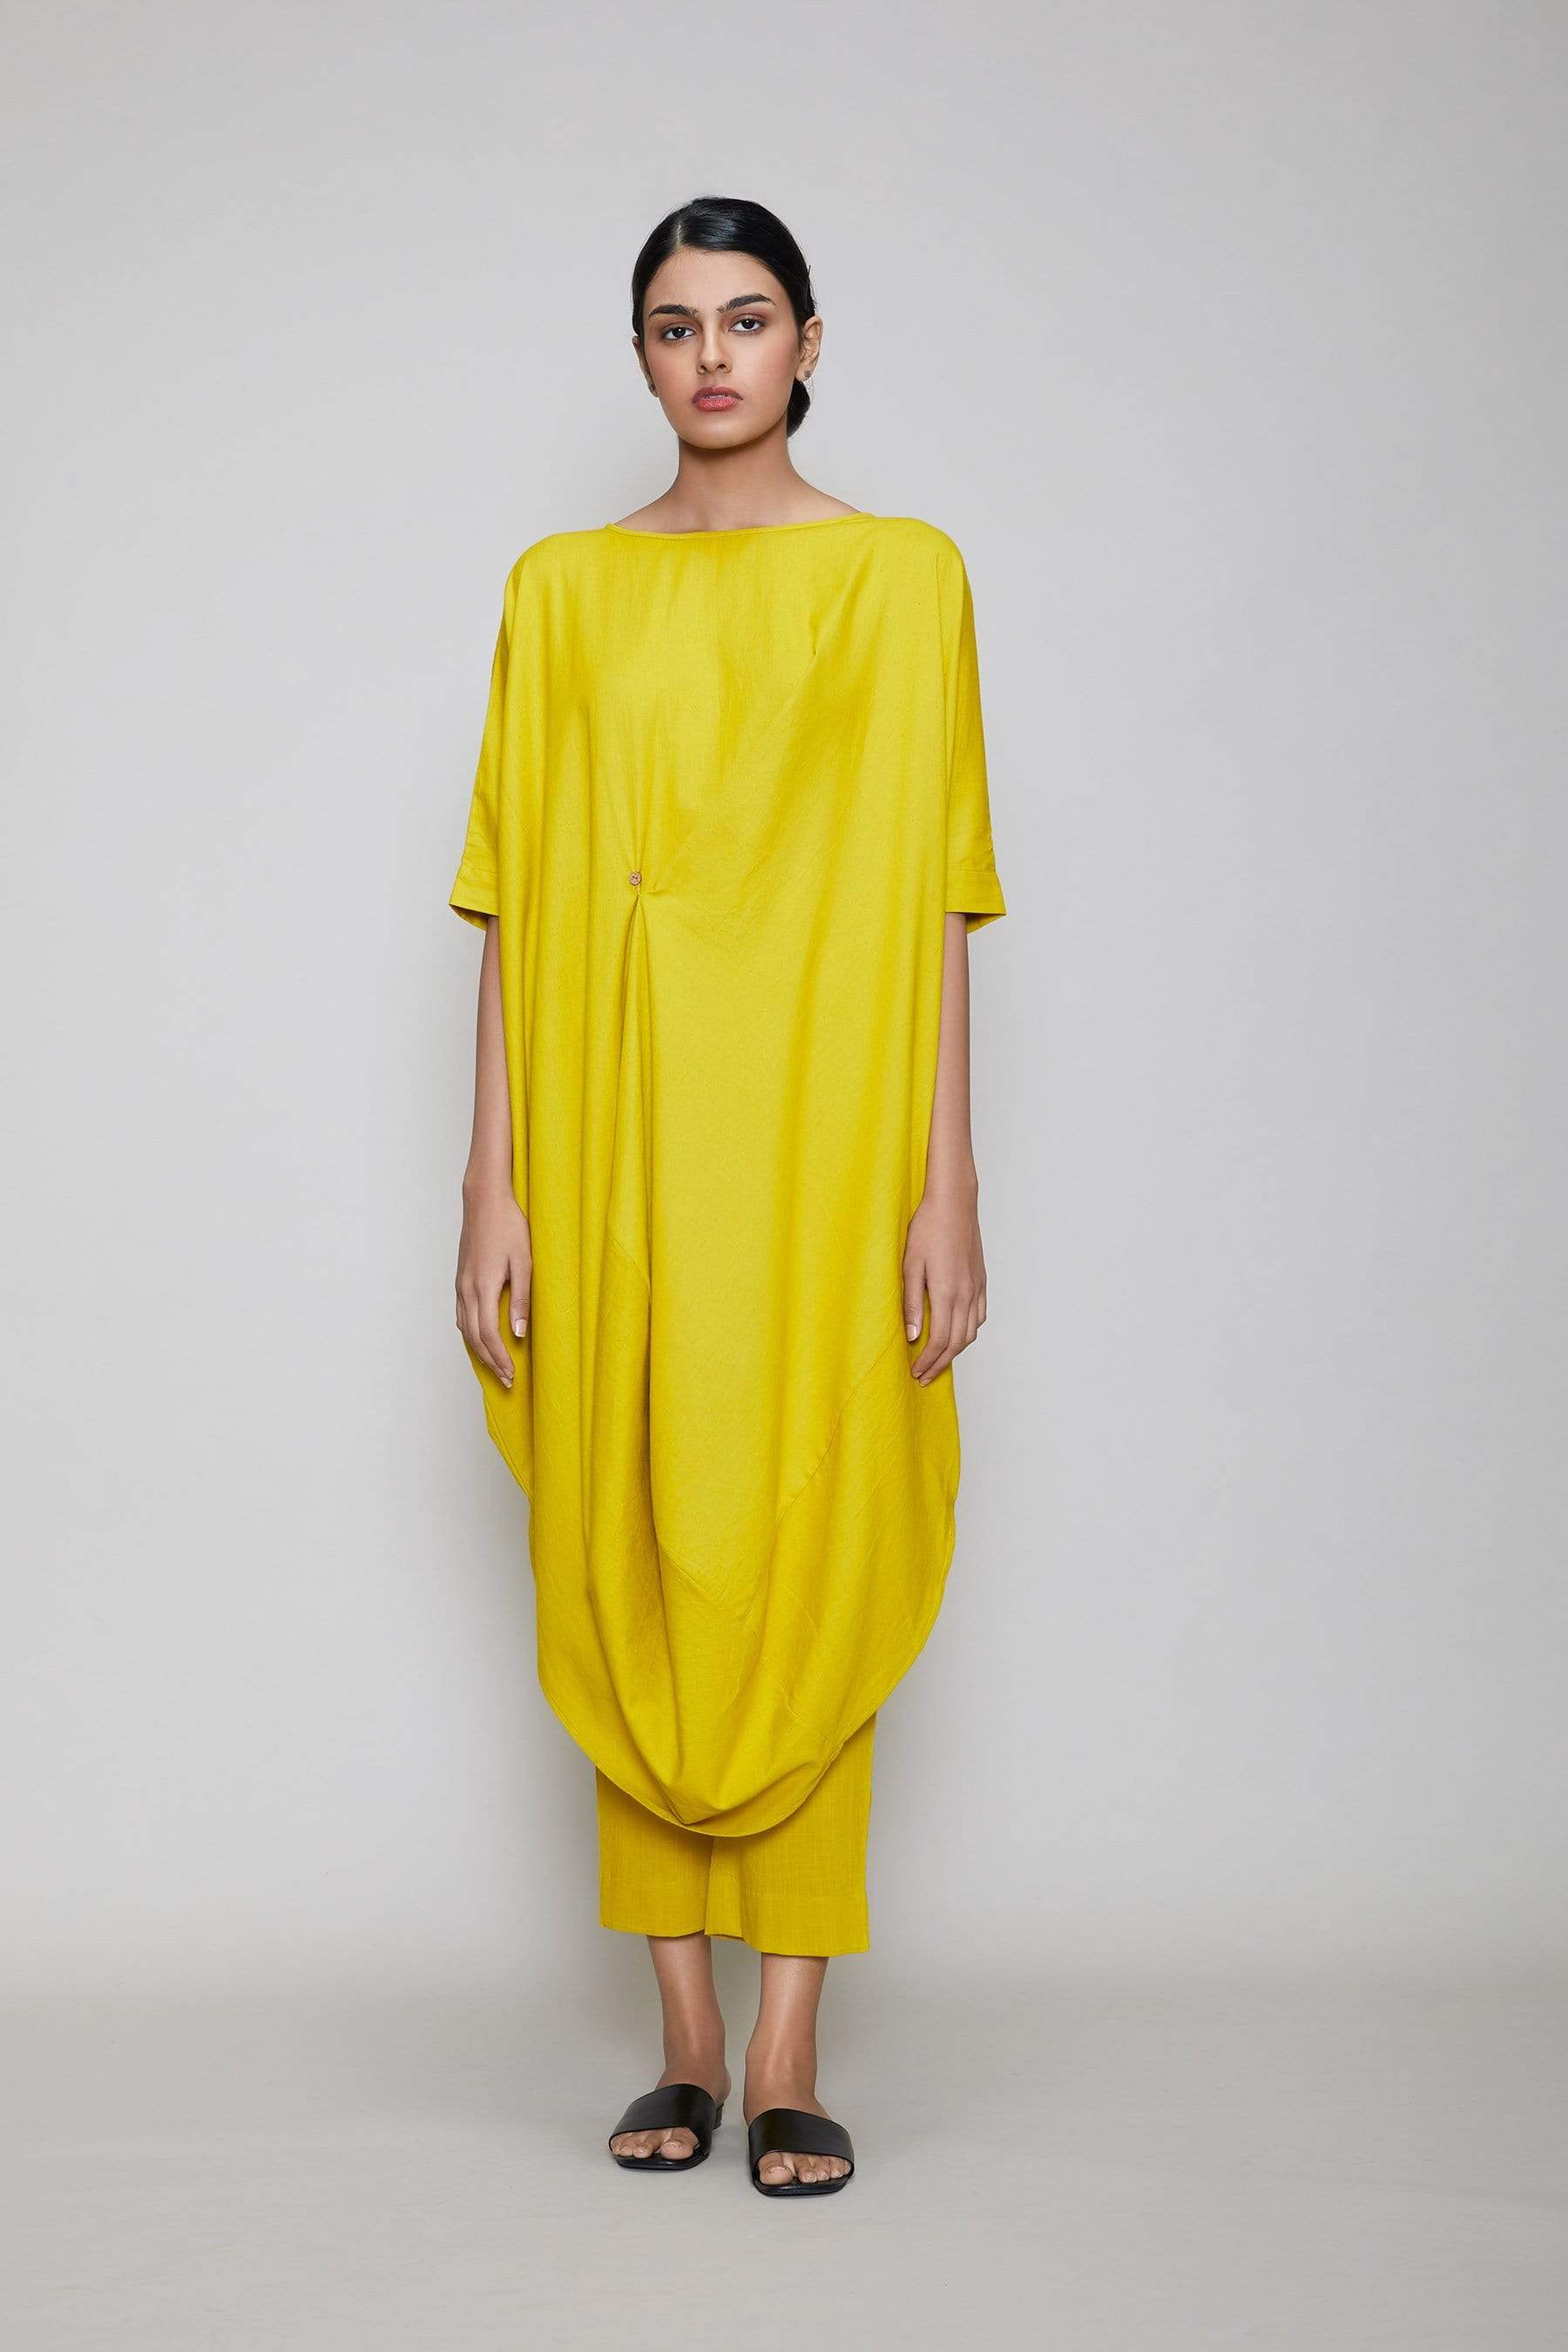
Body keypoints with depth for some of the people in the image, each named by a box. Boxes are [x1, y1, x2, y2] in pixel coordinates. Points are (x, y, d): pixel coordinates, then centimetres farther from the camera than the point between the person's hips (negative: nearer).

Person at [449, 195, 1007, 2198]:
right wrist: (495, 1184, -1)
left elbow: (938, 894, 1)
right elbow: (513, 904, 6)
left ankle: (788, 2058, 6)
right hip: (615, 1147, 2)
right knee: (626, 1573, 4)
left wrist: (944, 1181, -6)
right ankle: (686, 2042, 15)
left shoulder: (901, 576, 4)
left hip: (819, 1138, -2)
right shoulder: (564, 591, 9)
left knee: (802, 1571, -2)